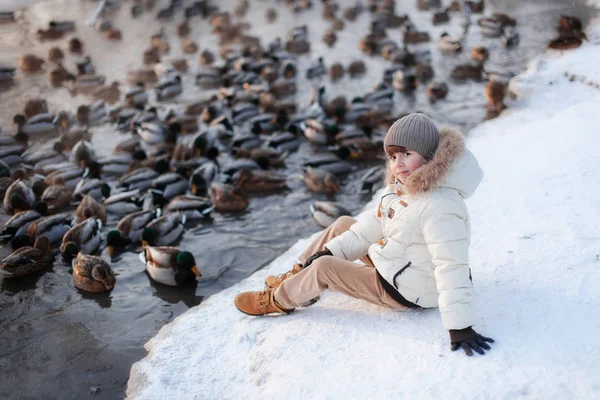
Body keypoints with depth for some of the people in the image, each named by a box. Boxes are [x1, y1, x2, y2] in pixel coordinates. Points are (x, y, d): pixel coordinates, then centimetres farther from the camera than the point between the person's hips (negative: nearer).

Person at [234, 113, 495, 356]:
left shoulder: (439, 207, -33)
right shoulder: (405, 183, -2)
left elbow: (452, 269, -35)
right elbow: (376, 223, 4)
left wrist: (459, 327, -37)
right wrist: (330, 250, -4)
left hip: (408, 292, -9)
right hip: (395, 263, 9)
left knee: (323, 268, -11)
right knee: (343, 224, 14)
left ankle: (277, 301, 14)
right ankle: (298, 276, 25)